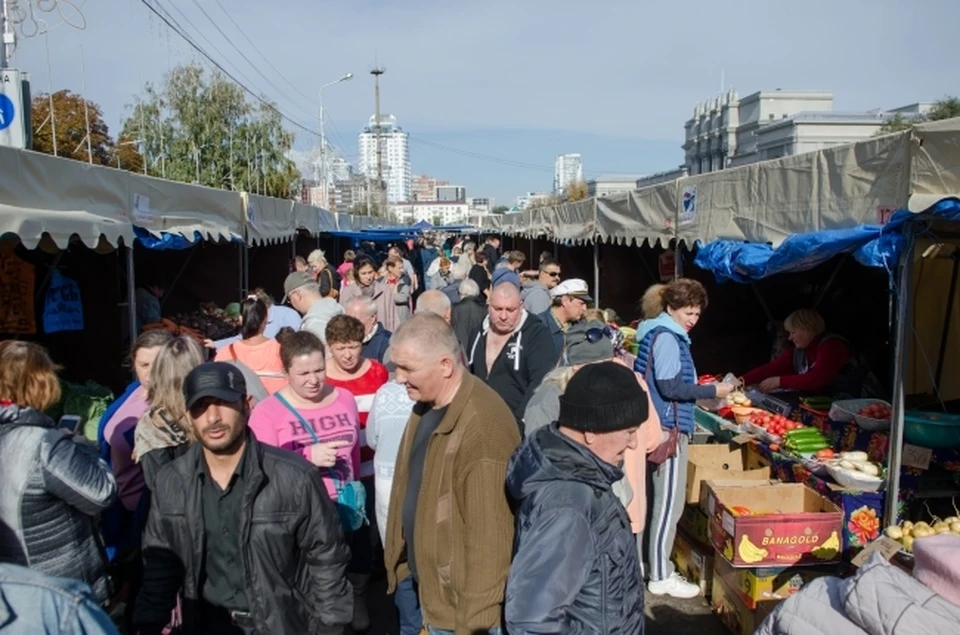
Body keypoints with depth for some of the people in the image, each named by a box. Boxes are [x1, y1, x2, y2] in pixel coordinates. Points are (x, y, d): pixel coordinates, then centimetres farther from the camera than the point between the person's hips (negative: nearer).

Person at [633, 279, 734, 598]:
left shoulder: (665, 335, 15)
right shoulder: (666, 337, -15)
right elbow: (670, 387, -22)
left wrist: (701, 392, 12)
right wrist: (712, 391, -14)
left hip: (665, 427, 10)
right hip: (669, 429, -10)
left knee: (662, 500, 16)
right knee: (670, 503, -2)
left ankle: (659, 566, 27)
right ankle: (661, 578, 7)